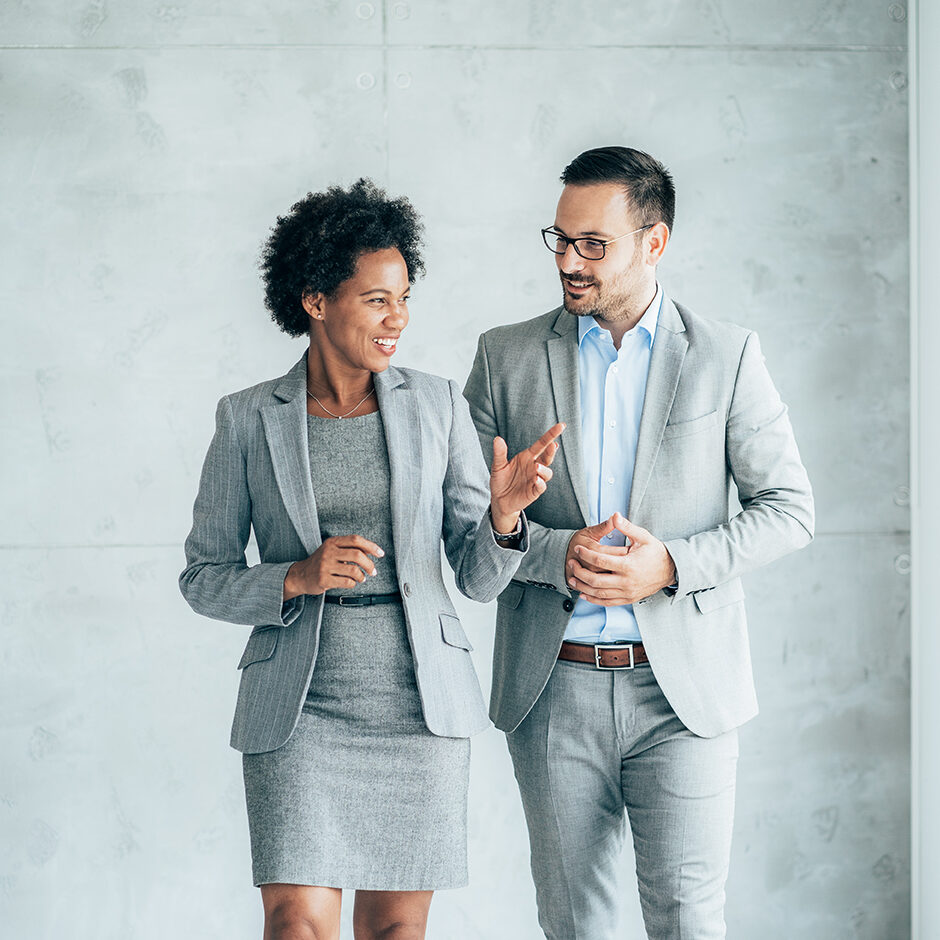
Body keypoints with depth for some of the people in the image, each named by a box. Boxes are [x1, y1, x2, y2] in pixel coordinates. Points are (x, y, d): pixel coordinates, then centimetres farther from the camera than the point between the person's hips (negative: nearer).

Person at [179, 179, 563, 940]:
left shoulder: (438, 406, 3)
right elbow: (203, 577, 4)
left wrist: (503, 513, -18)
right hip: (301, 707, -1)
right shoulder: (248, 420, 0)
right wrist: (297, 578, -14)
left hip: (420, 704, 2)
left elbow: (479, 577, 3)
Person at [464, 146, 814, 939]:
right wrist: (555, 553, -14)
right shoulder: (507, 356, 5)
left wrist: (671, 566, -13)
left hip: (684, 686, -1)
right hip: (553, 688, 2)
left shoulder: (726, 356, 2)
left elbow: (789, 508, 2)